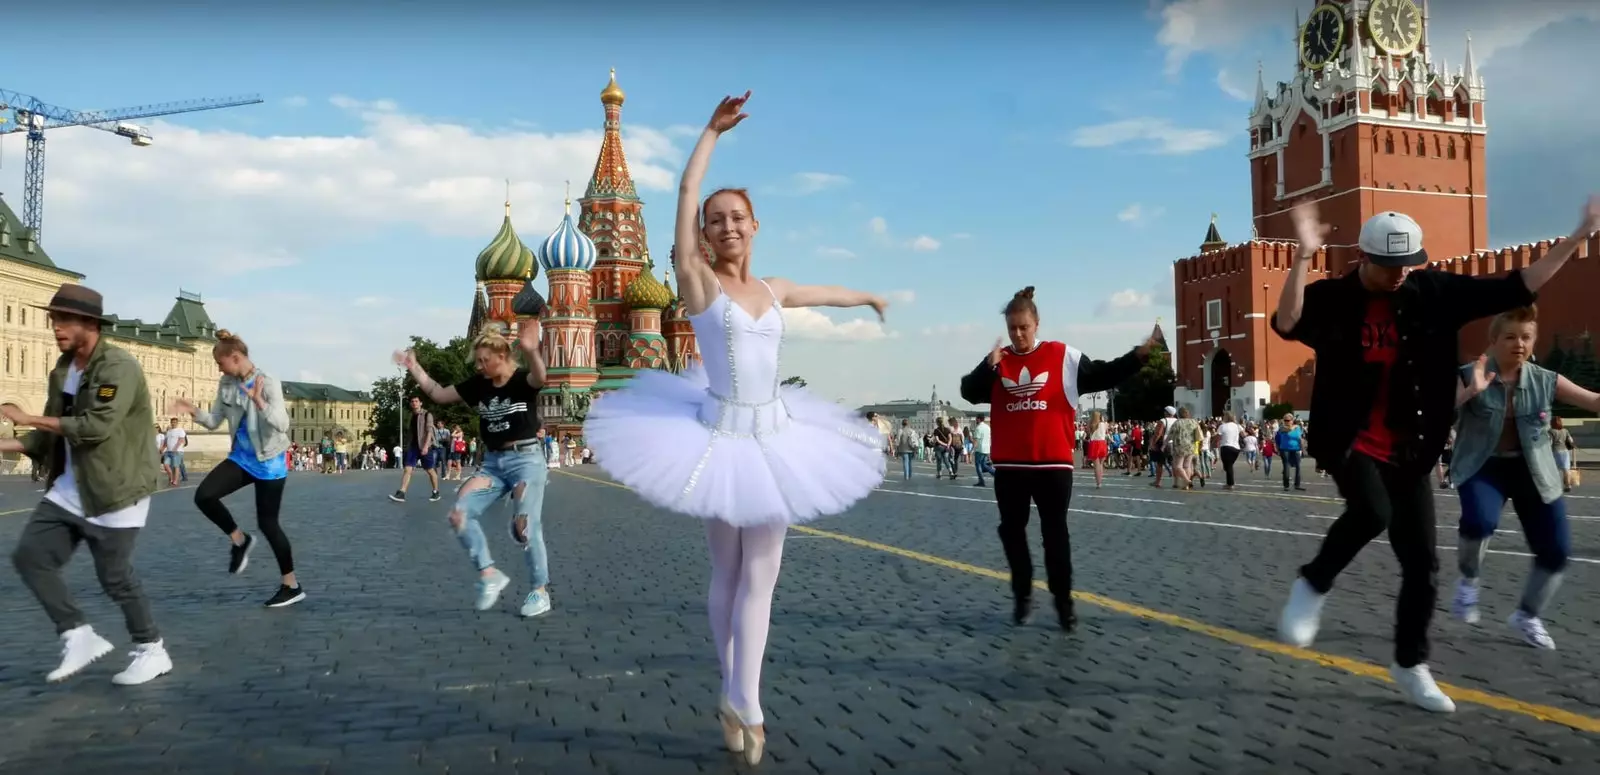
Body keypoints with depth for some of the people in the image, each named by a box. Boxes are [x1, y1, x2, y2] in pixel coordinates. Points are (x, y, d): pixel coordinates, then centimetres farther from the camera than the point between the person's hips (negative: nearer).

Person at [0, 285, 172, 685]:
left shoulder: (119, 367, -17)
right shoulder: (62, 370, 10)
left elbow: (98, 426, -27)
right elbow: (52, 434, 15)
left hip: (114, 489, -8)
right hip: (68, 489, 8)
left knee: (115, 577, -1)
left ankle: (152, 652, 17)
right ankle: (78, 636, 12)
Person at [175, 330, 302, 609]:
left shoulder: (268, 384, -18)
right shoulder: (226, 384, 1)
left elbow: (282, 425, -26)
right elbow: (215, 421, 7)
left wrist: (259, 402, -40)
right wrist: (194, 412, -12)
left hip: (269, 462, -6)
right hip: (241, 458, 6)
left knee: (267, 523, -1)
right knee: (203, 495, -13)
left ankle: (291, 586, 13)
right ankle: (239, 539, 13)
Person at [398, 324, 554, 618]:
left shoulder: (523, 379, -11)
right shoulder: (477, 384, 7)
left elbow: (539, 377, -35)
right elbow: (439, 394, 15)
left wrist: (531, 350, -57)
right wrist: (415, 369, 3)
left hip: (527, 460, -6)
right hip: (493, 462, 6)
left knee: (526, 526, -11)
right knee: (459, 514, -9)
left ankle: (540, 591, 5)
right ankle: (489, 575, 1)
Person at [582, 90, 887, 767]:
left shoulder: (772, 290, 9)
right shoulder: (698, 281, -5)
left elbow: (824, 292, 29)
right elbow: (687, 194, -13)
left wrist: (867, 298, 46)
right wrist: (712, 132, -9)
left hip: (775, 438, 4)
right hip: (720, 438, -4)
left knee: (760, 577, 2)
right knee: (727, 574, 6)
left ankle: (741, 704, 9)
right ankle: (739, 703, 16)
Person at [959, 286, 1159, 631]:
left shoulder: (1063, 357, -1)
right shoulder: (997, 361, 5)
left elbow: (1104, 376, 1)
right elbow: (969, 393, -4)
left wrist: (1140, 354, -9)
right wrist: (988, 366, -18)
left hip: (1053, 463, -2)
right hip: (1009, 465, 3)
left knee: (1055, 533, 4)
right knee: (1011, 531, 10)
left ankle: (1063, 601, 15)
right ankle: (1022, 596, 25)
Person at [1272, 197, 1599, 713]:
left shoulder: (1436, 293, 1)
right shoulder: (1333, 298, -9)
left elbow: (1515, 289, 6)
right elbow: (1287, 324, -29)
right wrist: (1304, 257, -40)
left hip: (1408, 452, 4)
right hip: (1350, 443, -4)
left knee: (1422, 563, 5)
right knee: (1372, 513, -33)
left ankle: (1410, 665, 24)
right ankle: (1313, 585, -5)